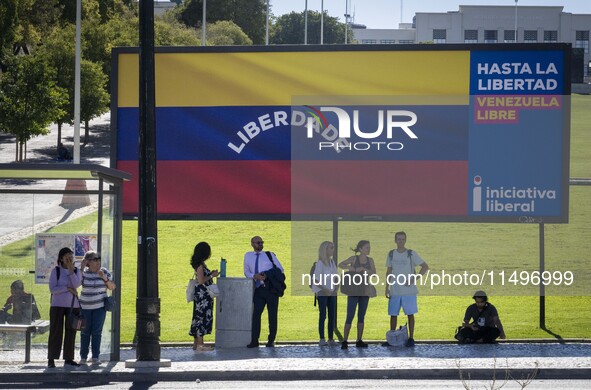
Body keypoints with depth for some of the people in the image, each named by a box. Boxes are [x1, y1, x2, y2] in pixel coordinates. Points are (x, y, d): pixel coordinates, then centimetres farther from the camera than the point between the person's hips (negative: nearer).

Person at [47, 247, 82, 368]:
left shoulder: (77, 271, 8)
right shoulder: (56, 271, -3)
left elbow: (77, 284, -11)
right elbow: (52, 289, -10)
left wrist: (71, 270, -17)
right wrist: (68, 288, -13)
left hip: (73, 305, 4)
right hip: (58, 305, -4)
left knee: (71, 333, 4)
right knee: (55, 331, -6)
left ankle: (68, 359, 9)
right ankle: (51, 359, -5)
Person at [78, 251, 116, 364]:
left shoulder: (104, 272, 0)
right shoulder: (84, 273, -2)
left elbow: (112, 287, 2)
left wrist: (105, 278, -15)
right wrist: (81, 268, -17)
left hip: (100, 307, 0)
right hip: (85, 307, 0)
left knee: (97, 332, -5)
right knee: (85, 332, 3)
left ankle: (95, 357, -3)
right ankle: (83, 357, 10)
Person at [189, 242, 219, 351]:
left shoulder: (200, 264, 14)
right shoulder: (200, 264, -15)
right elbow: (201, 280, -20)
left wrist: (211, 274, 13)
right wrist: (212, 275, -10)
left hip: (202, 295, 10)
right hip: (202, 294, -10)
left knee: (199, 317, 12)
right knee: (202, 317, -9)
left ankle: (196, 342, 16)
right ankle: (200, 344, -9)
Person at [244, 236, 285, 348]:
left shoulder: (270, 255, 9)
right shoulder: (248, 256, 12)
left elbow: (280, 269, 7)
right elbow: (246, 272, 15)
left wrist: (268, 276, -9)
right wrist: (255, 276, -7)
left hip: (271, 288, -1)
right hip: (259, 289, 1)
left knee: (272, 315, 1)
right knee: (256, 314, -8)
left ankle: (271, 340, 7)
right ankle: (254, 340, -8)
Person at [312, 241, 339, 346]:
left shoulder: (332, 262, 9)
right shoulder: (320, 263, -11)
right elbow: (316, 279, -14)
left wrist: (336, 287, -3)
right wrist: (325, 289, -18)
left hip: (331, 293, 6)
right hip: (322, 293, -6)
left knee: (332, 315, 5)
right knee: (323, 315, -6)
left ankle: (331, 339, 10)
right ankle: (322, 339, -5)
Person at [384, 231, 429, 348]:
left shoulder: (411, 254, -4)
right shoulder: (391, 254, 7)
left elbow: (425, 266, -5)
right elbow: (389, 272, 14)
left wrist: (414, 279, -12)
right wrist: (387, 288, 8)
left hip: (409, 291, -3)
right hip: (394, 290, 3)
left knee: (410, 314, 1)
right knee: (393, 314, 6)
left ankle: (411, 338, 8)